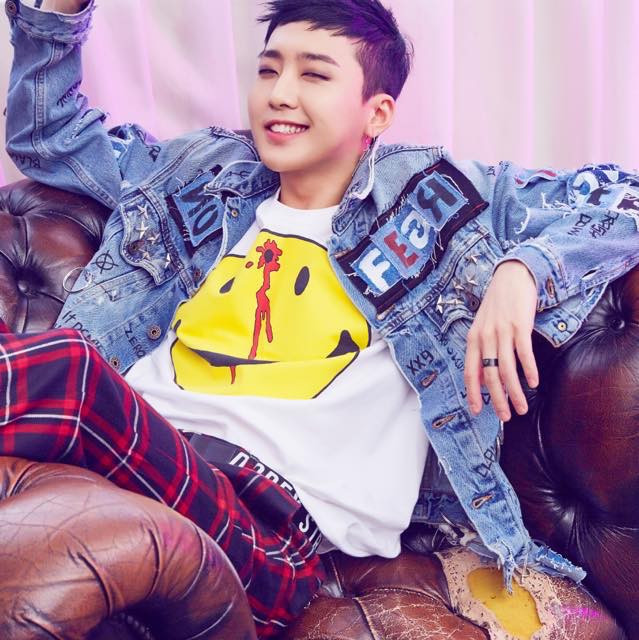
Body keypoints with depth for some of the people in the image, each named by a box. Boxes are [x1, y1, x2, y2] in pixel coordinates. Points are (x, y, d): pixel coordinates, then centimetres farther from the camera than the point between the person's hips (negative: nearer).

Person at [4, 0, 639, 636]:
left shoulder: (433, 197, 10)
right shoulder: (208, 173, 23)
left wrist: (522, 267, -10)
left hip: (272, 517, -4)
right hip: (127, 448, 5)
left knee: (60, 367, -32)